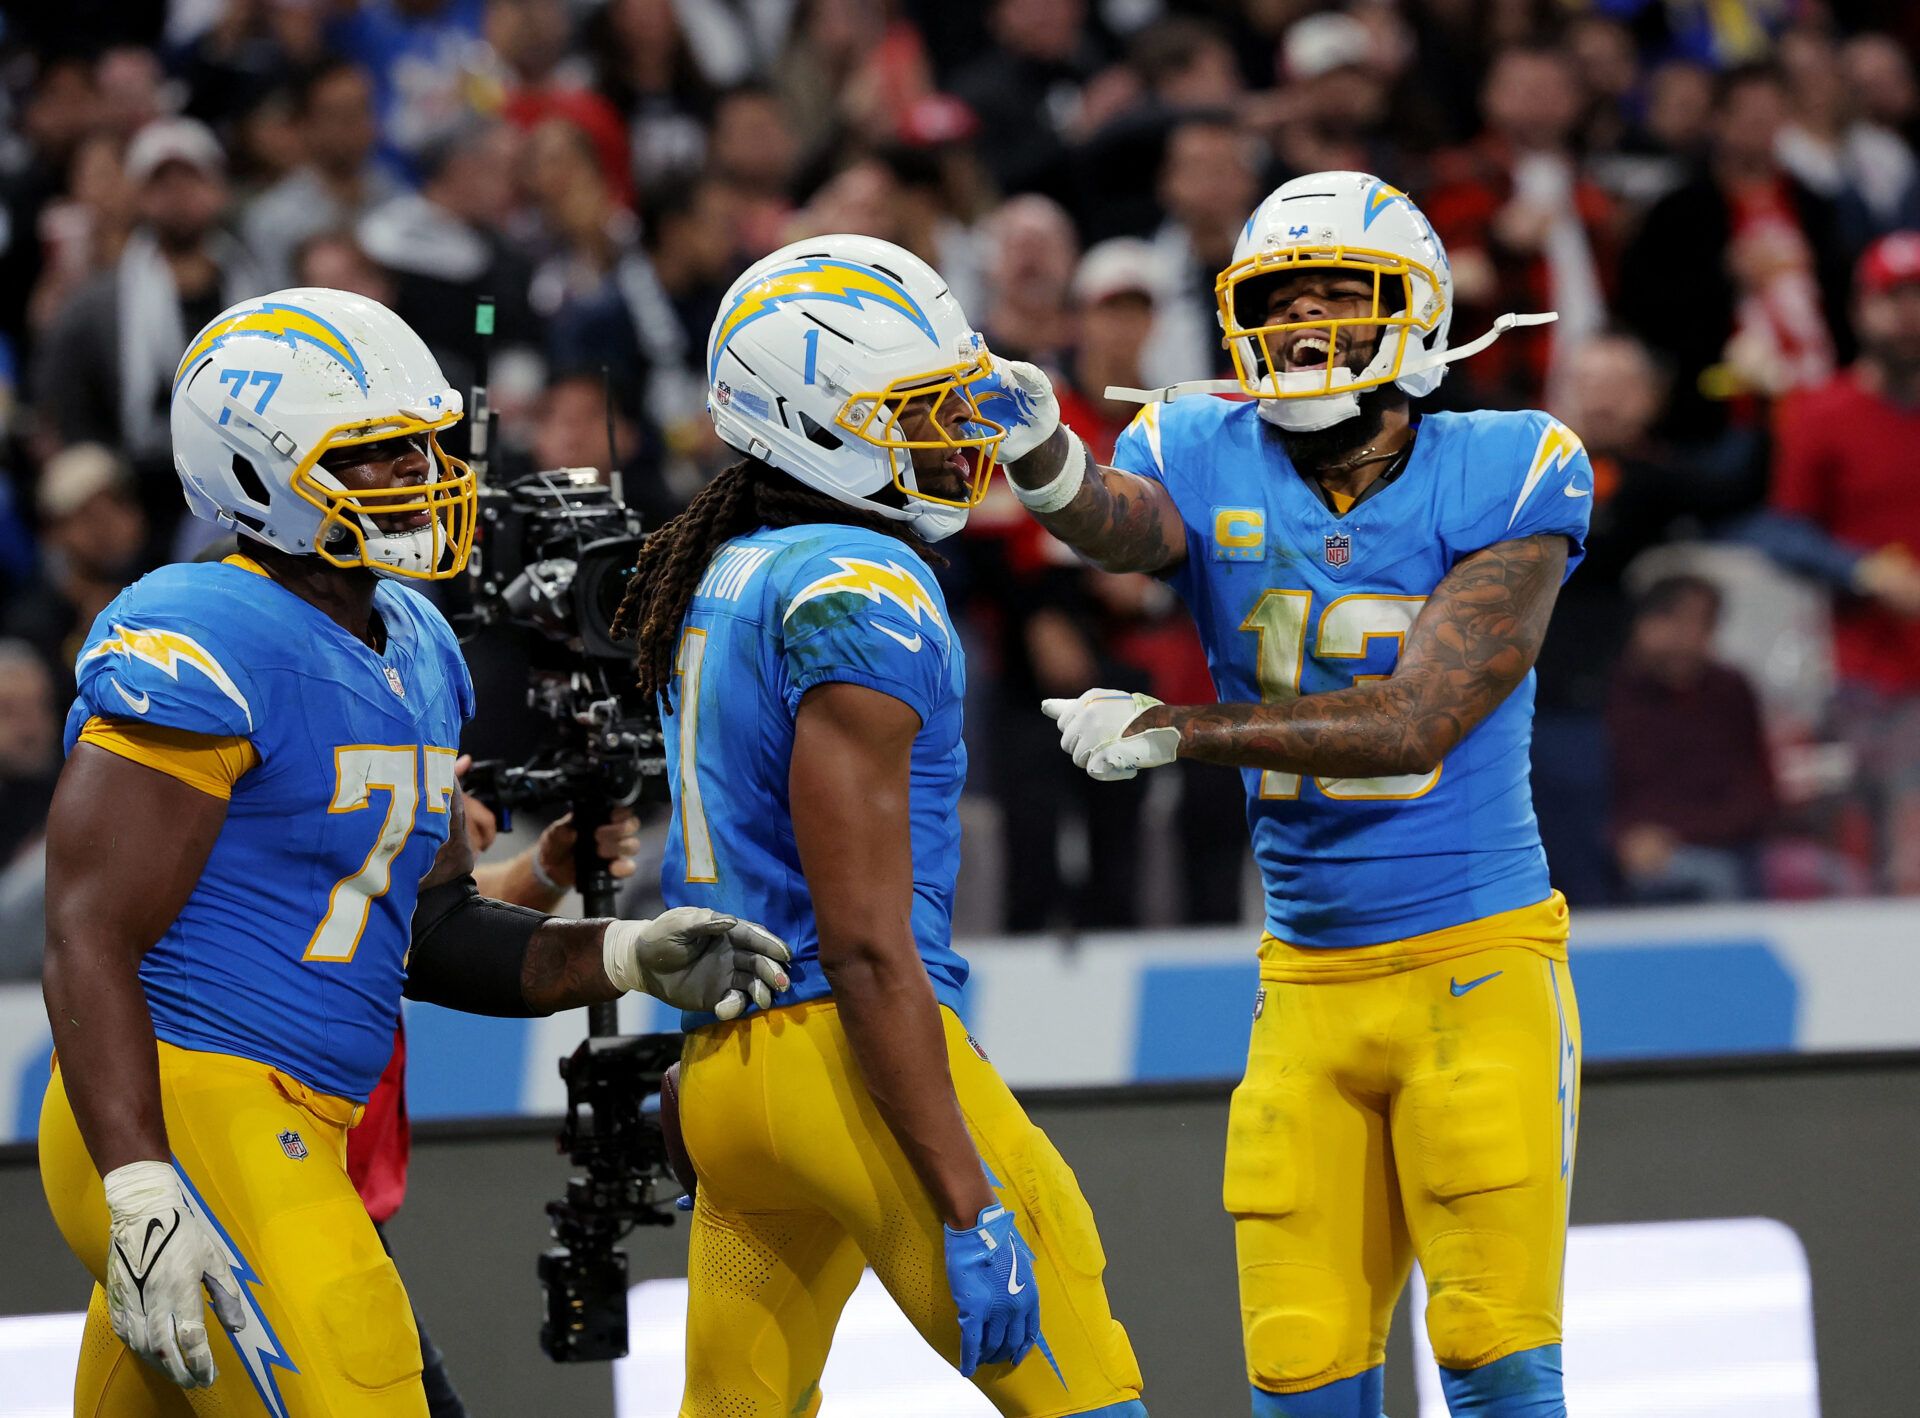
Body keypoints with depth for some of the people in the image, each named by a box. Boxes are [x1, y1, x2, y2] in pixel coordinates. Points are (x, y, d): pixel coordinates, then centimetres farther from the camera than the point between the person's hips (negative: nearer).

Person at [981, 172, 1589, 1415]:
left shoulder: (1504, 478, -9)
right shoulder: (1212, 467, 0)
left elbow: (1418, 720, -17)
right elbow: (1122, 522, -24)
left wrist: (1174, 732, -17)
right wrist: (1046, 459, -47)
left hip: (1478, 968, -4)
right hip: (1307, 985, 4)